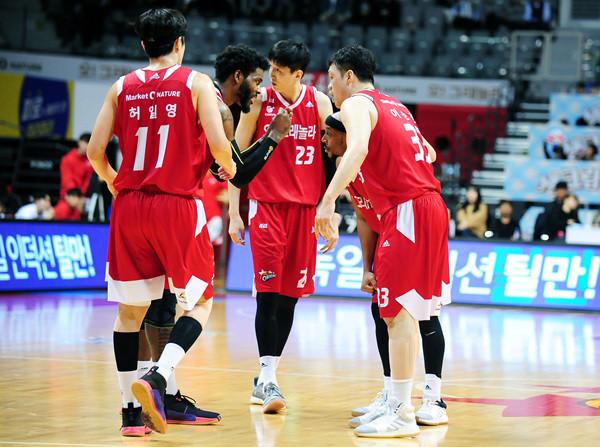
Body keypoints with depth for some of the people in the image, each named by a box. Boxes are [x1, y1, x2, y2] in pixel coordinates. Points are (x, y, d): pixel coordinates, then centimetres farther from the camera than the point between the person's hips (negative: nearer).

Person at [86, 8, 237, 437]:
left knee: (130, 310, 11)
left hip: (131, 206, 4)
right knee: (199, 303, 8)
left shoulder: (122, 87, 8)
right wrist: (230, 168, 11)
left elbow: (95, 149, 4)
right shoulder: (196, 83, -2)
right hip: (179, 205, -3)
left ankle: (131, 410, 10)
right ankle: (157, 378, -15)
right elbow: (217, 143, -11)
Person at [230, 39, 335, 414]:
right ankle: (268, 379, -13)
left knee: (290, 296, 6)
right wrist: (234, 213, -3)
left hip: (305, 208, 2)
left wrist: (331, 214, 1)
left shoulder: (319, 103, 1)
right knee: (269, 292, -11)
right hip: (266, 205, -2)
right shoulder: (259, 102, -3)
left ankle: (264, 379, 16)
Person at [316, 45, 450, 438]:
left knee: (399, 311, -8)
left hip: (406, 212, -9)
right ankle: (397, 401, 20)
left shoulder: (356, 104, -5)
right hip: (431, 204, 9)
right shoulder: (394, 106, 22)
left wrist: (329, 200, -34)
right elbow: (429, 153, 29)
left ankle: (401, 414, -9)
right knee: (407, 311, 15)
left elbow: (357, 148, -25)